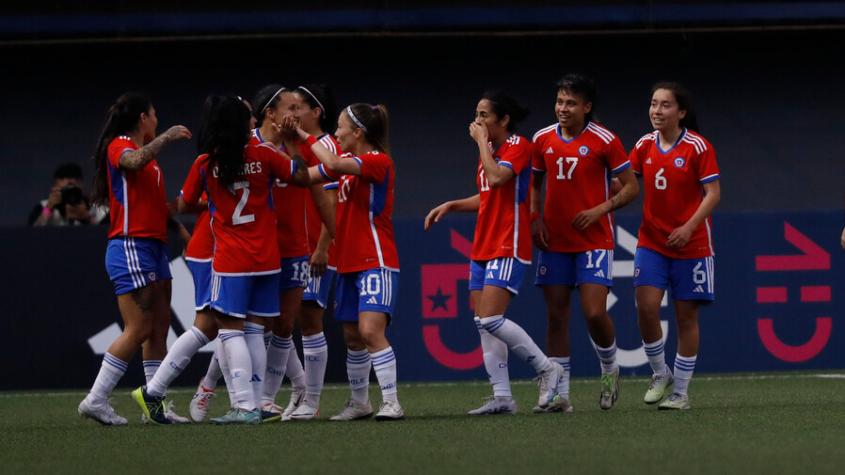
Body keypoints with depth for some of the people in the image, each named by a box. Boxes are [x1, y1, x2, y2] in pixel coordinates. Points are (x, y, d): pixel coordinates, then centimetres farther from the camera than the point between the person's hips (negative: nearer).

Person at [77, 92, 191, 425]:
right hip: (131, 248, -10)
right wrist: (166, 138, -28)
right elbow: (134, 161, -31)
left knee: (159, 328, 7)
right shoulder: (120, 146, -6)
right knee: (138, 330, -13)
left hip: (154, 247, 10)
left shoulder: (148, 155, 22)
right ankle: (96, 400, -12)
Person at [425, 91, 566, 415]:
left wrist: (482, 142, -14)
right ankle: (502, 397, 5)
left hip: (508, 247, -9)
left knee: (491, 320, -18)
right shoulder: (490, 150, 16)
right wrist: (451, 205, 15)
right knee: (483, 323, 4)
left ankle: (547, 369, -4)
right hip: (484, 247, 9)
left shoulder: (518, 146, -9)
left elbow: (497, 178, -26)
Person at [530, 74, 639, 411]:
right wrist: (535, 219, 2)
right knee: (556, 316, 2)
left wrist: (601, 209, -16)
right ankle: (558, 392, 5)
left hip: (594, 241, -4)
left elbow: (631, 187, -3)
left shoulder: (605, 141, -7)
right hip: (554, 241, 4)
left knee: (595, 312, -14)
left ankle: (609, 369, 15)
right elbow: (534, 184, 18)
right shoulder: (543, 140, 5)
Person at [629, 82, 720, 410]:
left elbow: (713, 193, -10)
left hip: (690, 244, -3)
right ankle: (660, 376, 9)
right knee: (646, 306, -12)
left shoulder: (698, 147, -9)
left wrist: (689, 227, -22)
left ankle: (680, 392, 11)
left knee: (686, 315, 2)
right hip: (651, 241, 3)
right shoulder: (645, 145, 5)